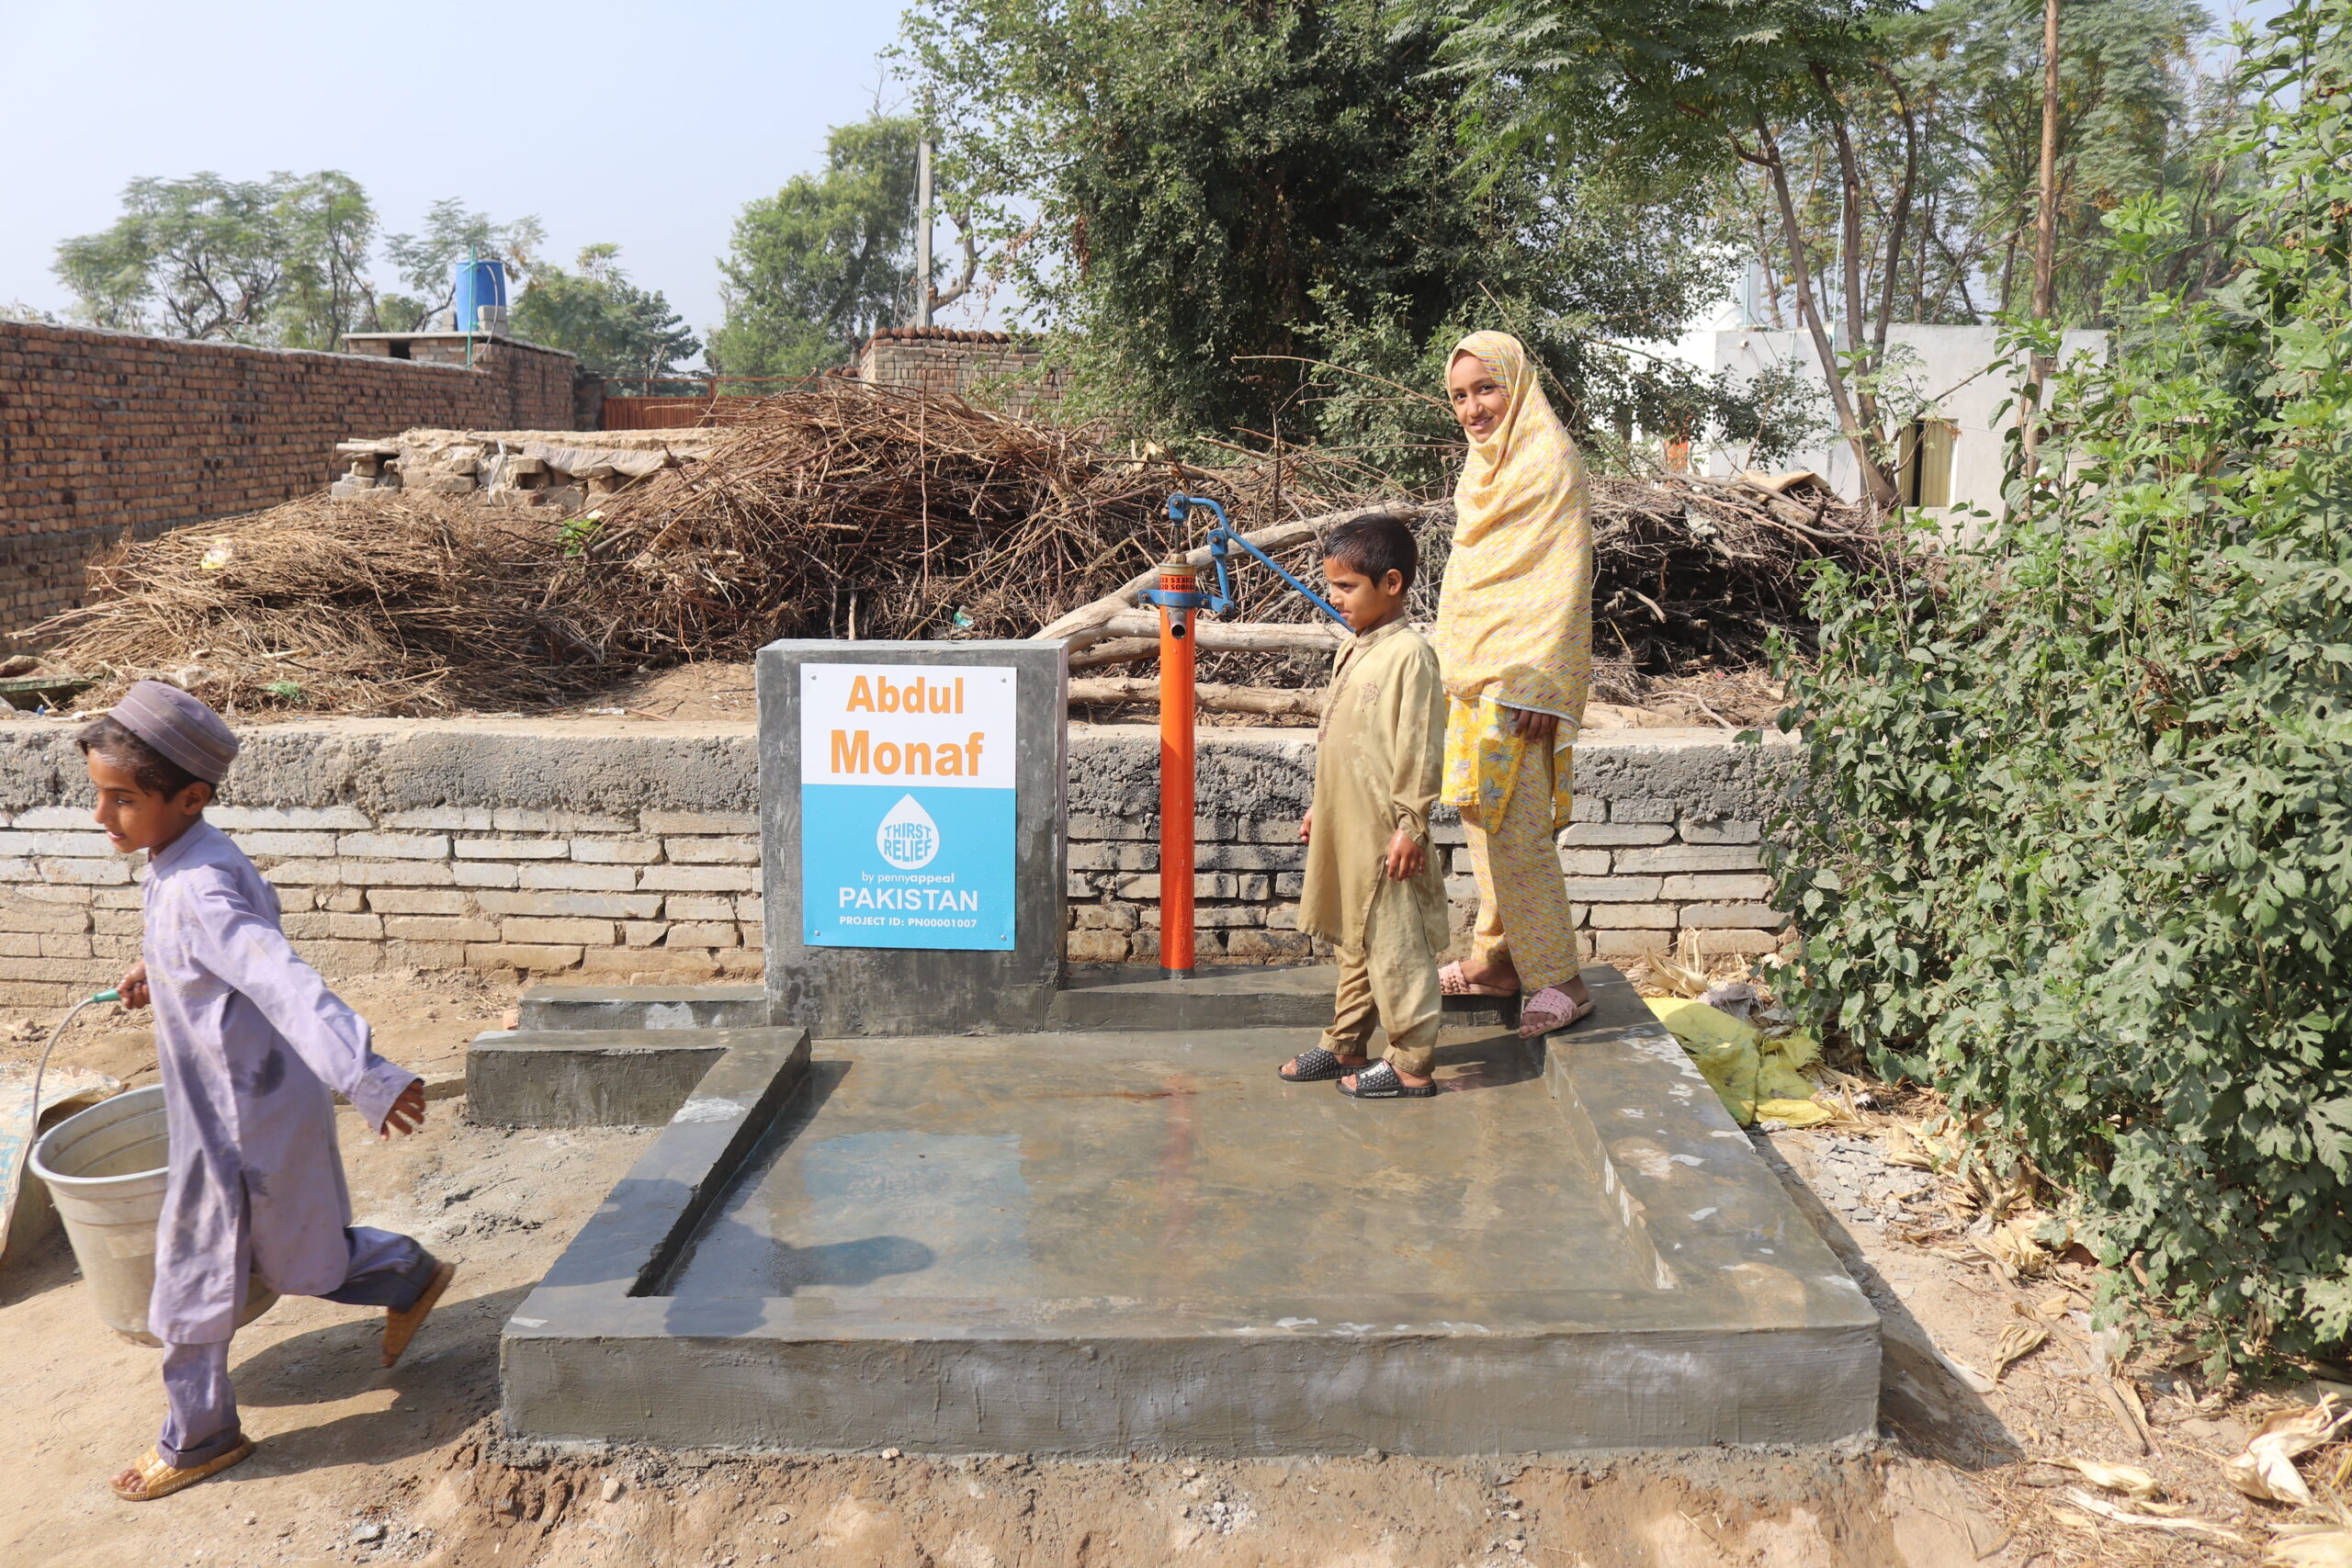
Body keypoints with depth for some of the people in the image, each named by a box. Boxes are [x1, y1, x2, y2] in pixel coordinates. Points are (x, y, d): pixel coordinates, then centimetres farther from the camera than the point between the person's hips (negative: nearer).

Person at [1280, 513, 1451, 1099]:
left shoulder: (1409, 654, -15)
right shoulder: (1353, 650, 13)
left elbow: (1419, 749, -17)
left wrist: (1410, 825, -17)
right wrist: (1320, 808, 22)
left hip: (1384, 832, -9)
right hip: (1344, 828, 9)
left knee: (1394, 945, -2)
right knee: (1353, 941, 18)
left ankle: (1412, 1065, 6)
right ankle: (1346, 1045, 30)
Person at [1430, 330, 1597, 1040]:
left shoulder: (1550, 462, -12)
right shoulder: (1483, 462, 14)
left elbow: (1564, 583, -16)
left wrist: (1541, 686, -20)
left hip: (1520, 675, -9)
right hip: (1472, 669, 9)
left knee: (1516, 828, -9)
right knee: (1482, 819, 13)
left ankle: (1557, 977, -1)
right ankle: (1498, 959, 23)